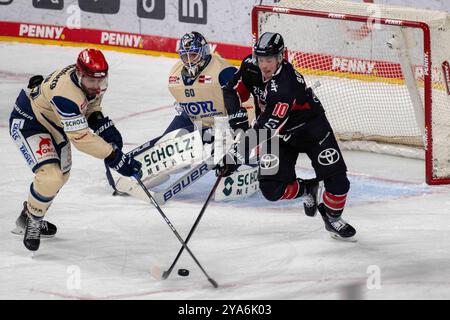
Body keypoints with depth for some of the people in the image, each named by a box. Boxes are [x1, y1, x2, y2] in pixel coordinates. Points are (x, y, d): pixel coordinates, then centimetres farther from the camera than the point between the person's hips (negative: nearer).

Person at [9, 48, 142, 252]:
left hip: (52, 123, 10)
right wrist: (116, 158, -39)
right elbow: (81, 138, -40)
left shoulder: (94, 80, -14)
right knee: (50, 176, -25)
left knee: (61, 175, 23)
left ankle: (32, 216, 45)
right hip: (27, 121, -10)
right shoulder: (67, 92, -41)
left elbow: (91, 102, 9)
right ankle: (31, 221, 2)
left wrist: (103, 124, -10)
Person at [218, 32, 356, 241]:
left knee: (336, 177, -12)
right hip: (280, 135, 5)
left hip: (310, 127, -5)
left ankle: (333, 218, 17)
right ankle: (306, 189, 21)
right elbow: (232, 91, 3)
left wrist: (238, 155, -48)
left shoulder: (286, 84, -38)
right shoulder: (251, 66, -17)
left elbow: (266, 127, -43)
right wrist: (236, 114, -17)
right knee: (272, 188, -10)